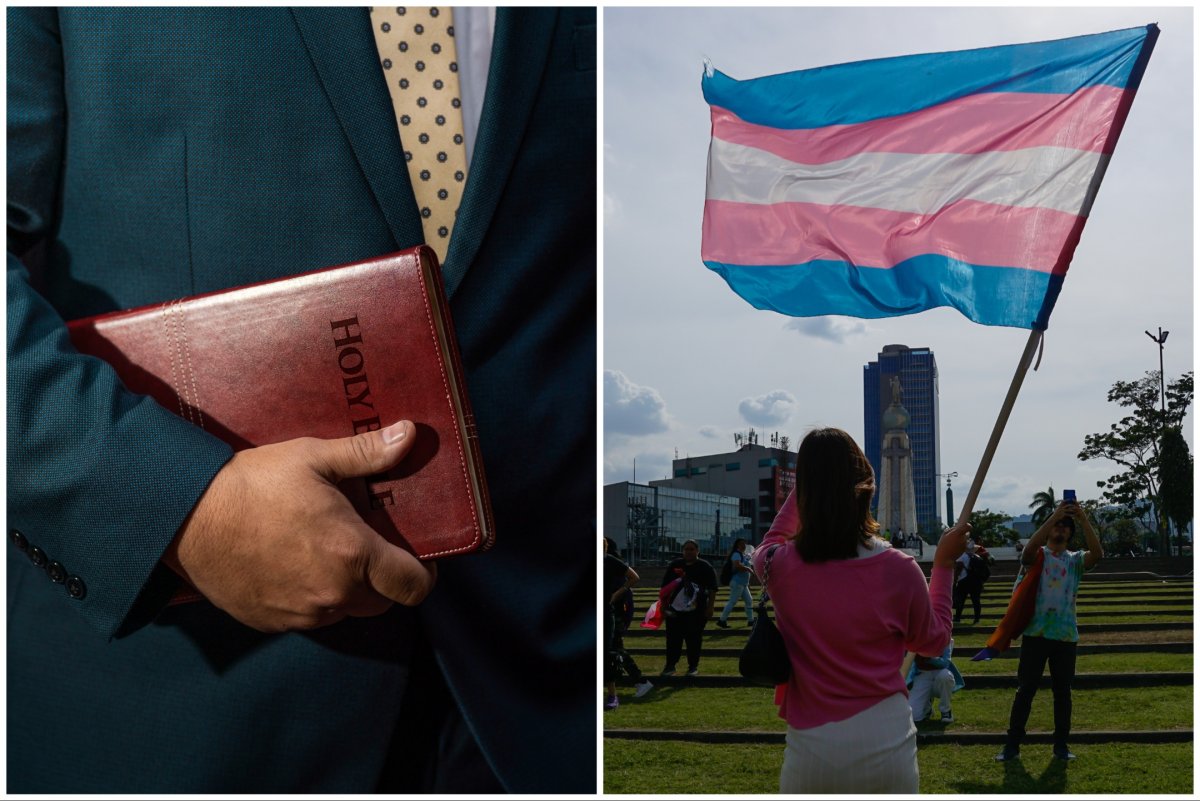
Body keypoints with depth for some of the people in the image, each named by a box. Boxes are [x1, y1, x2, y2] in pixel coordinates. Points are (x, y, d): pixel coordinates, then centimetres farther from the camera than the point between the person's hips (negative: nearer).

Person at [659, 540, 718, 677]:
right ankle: (670, 666, 12)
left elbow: (712, 590, -1)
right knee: (673, 640, 3)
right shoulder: (674, 565, 7)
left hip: (696, 613, -2)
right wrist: (663, 607, 8)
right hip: (675, 611, 2)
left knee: (694, 640, 2)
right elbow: (665, 588, 12)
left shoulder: (705, 567, 0)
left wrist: (709, 608, -7)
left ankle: (693, 666, 14)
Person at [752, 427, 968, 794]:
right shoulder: (899, 569, -10)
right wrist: (944, 564, 17)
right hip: (887, 745, 0)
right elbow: (934, 640, 10)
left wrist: (810, 480, 26)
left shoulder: (779, 567, -8)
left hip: (811, 752, 0)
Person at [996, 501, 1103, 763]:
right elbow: (1030, 547, -22)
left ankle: (1061, 745, 18)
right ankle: (1012, 745, 3)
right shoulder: (1037, 556, 3)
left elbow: (1097, 554, -13)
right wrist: (1054, 515, -27)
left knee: (1062, 691, 8)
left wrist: (1084, 520, -22)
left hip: (1065, 635, 2)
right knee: (1025, 690, -1)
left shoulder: (1075, 560, 8)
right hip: (1036, 633, -2)